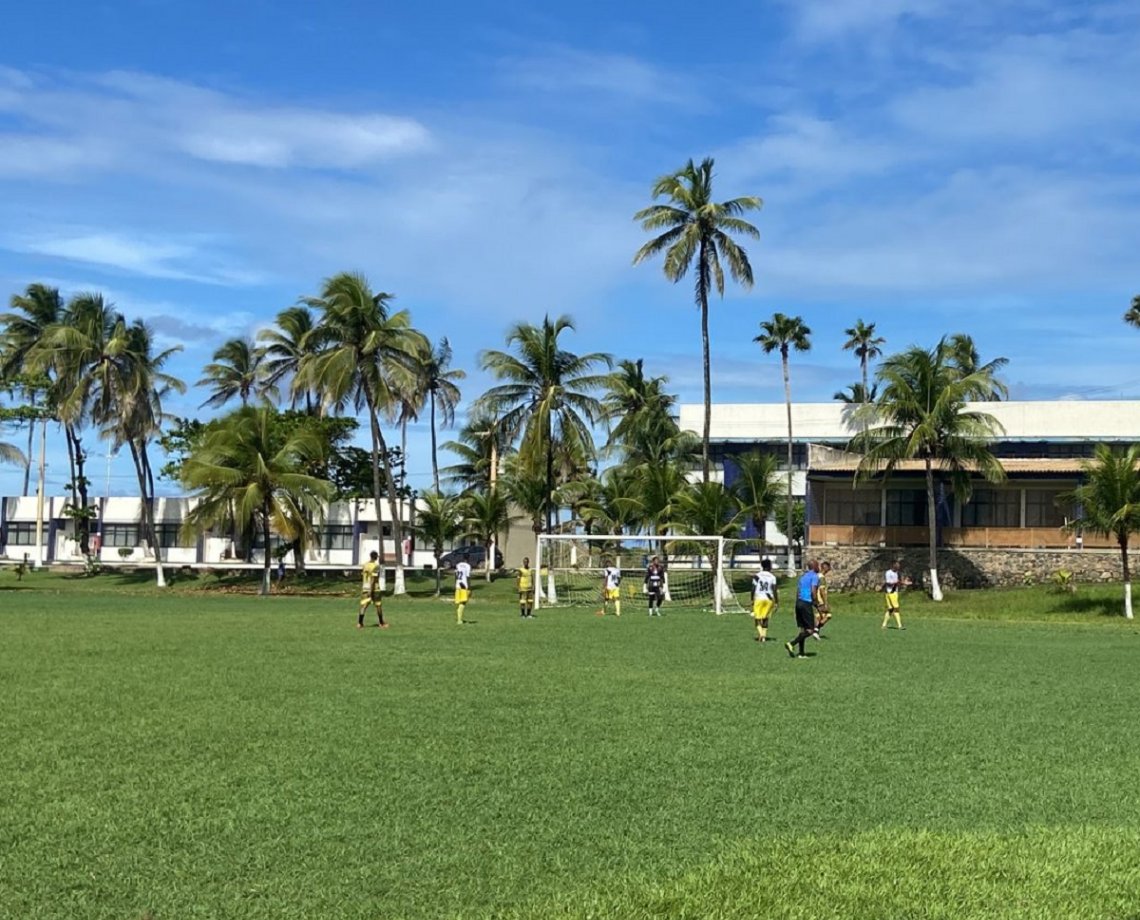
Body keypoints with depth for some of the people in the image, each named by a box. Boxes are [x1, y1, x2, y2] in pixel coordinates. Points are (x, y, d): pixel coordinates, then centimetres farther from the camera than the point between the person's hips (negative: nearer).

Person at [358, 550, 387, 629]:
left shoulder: (364, 565, 7)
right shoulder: (376, 566, -12)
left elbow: (362, 577, 13)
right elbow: (373, 579, -18)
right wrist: (371, 590, -20)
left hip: (365, 588, 5)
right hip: (374, 588, -5)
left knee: (363, 605, -1)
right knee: (378, 606, 9)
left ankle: (359, 623, -13)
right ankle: (381, 623, 18)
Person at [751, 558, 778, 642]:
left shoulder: (757, 576, -3)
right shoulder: (772, 577, -2)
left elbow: (753, 589, -2)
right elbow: (774, 590, -5)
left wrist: (752, 600, 6)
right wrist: (776, 602, 0)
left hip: (758, 598, -2)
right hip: (769, 598, 2)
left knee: (757, 618, 5)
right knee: (765, 618, 15)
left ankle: (760, 633, -16)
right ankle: (764, 636, 15)